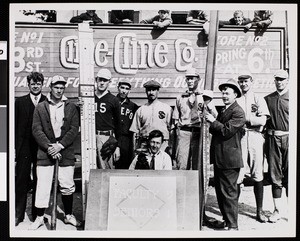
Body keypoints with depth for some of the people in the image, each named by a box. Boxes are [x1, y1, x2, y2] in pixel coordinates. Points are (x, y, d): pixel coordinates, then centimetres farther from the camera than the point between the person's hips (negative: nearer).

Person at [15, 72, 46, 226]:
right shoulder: (20, 102, 8)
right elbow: (15, 125, 4)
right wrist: (14, 147, -1)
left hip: (42, 147, -1)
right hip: (24, 147, 1)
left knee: (40, 181, 7)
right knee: (21, 180, 4)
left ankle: (37, 213, 20)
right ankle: (18, 214, 14)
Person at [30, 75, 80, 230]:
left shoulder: (71, 108, 7)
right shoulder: (40, 107, 6)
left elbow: (74, 129, 0)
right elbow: (36, 130, -1)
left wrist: (60, 145, -11)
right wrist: (49, 147, -12)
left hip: (66, 152, 1)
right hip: (45, 152, 0)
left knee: (67, 186, 6)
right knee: (42, 186, 0)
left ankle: (68, 215, 23)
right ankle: (40, 217, 15)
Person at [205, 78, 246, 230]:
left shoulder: (238, 112, -11)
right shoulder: (223, 111, 18)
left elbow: (227, 131, -20)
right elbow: (215, 131, 18)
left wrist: (213, 121, -11)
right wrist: (211, 122, 2)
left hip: (229, 159, -10)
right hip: (219, 158, 10)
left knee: (229, 192, -4)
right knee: (220, 191, 16)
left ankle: (232, 226, 6)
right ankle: (227, 220, 29)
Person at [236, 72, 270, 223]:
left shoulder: (259, 100, 11)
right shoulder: (235, 101, 12)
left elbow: (262, 121, -2)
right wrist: (252, 120, -9)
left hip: (255, 137, 0)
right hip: (238, 138, 0)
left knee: (257, 175, 2)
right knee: (237, 175, -3)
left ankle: (259, 210, 11)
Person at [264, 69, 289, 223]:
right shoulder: (267, 99, 13)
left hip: (289, 138, -2)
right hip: (272, 138, 3)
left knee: (289, 174, -1)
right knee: (275, 174, 5)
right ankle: (277, 210, 13)